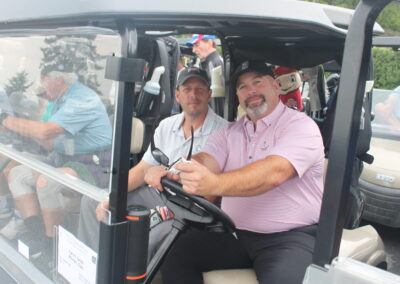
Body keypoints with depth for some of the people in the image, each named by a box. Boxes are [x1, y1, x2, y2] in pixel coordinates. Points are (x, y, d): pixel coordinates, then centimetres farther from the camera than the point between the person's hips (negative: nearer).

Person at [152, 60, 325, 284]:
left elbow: (273, 173, -26)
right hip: (233, 232, 5)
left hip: (291, 237, -4)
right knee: (176, 257, -9)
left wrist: (215, 184, -43)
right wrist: (170, 175, -28)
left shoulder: (301, 126, -8)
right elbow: (204, 161, -4)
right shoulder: (230, 132, 12)